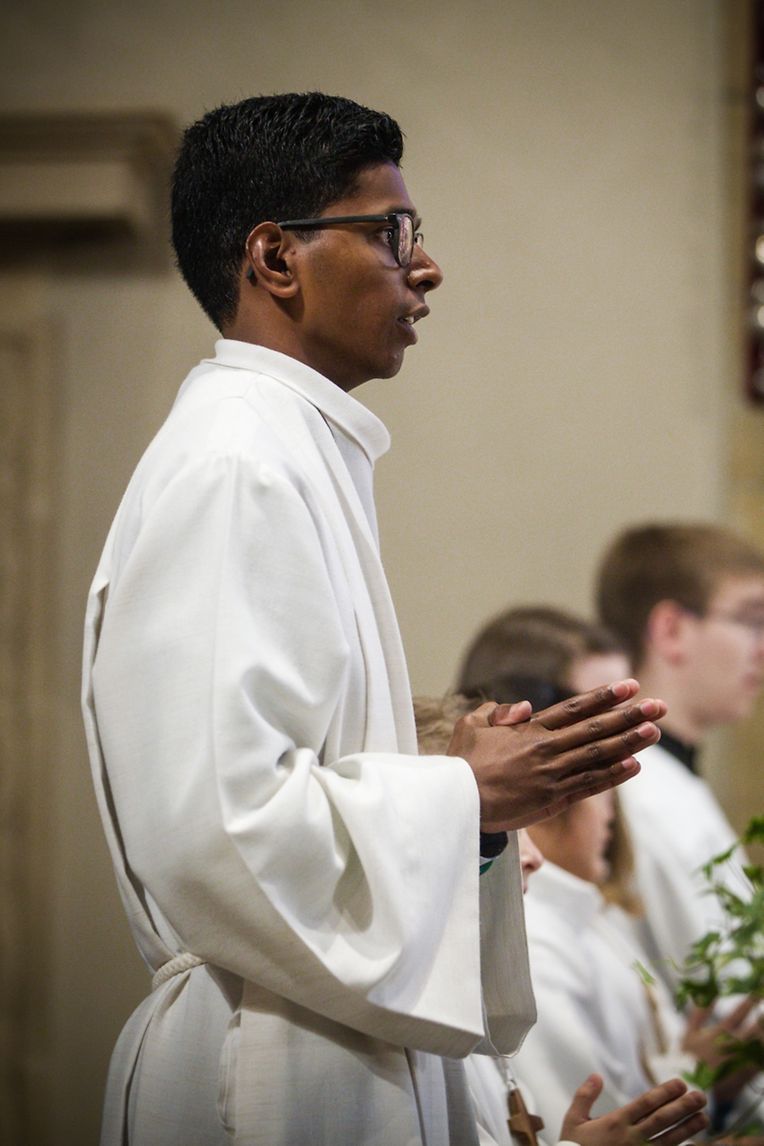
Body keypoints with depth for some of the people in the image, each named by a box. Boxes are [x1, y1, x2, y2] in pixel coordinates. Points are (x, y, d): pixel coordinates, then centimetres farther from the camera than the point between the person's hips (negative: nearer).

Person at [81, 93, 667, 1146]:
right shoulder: (231, 467, -16)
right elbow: (214, 822, -24)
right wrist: (465, 794, -14)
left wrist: (470, 782, 6)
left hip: (346, 1050, 9)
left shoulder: (292, 450, 14)